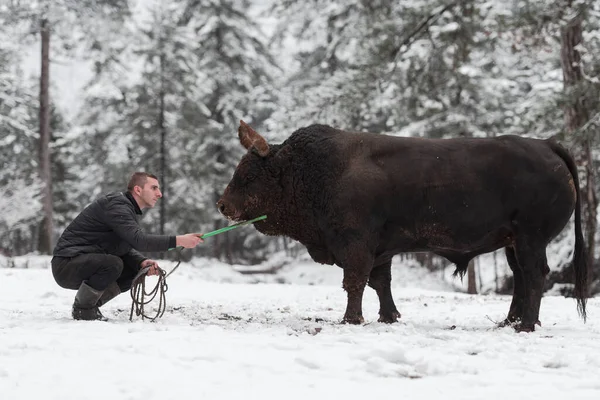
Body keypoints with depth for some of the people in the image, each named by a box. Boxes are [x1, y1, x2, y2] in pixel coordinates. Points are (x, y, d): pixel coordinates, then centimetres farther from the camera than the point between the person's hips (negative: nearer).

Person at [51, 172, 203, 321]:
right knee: (113, 263, -31)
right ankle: (83, 310, -12)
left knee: (136, 270, 4)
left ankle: (91, 304, 8)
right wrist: (178, 241, -31)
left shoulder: (128, 208, 13)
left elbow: (126, 247, 12)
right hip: (67, 264, -10)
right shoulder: (116, 204, -19)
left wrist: (142, 262, -9)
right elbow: (138, 240, -31)